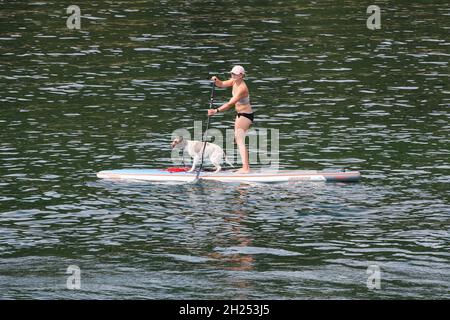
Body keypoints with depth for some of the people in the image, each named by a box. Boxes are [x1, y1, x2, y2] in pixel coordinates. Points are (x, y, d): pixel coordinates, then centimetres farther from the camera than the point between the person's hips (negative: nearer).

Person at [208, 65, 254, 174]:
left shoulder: (242, 88, -27)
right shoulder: (234, 81, 0)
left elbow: (230, 104, -32)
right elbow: (221, 84, 10)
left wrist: (216, 111, -36)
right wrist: (216, 80, -13)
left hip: (246, 115, -10)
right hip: (240, 114, 10)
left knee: (240, 140, -15)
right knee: (238, 139, 16)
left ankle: (245, 168, -20)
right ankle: (246, 166, 23)